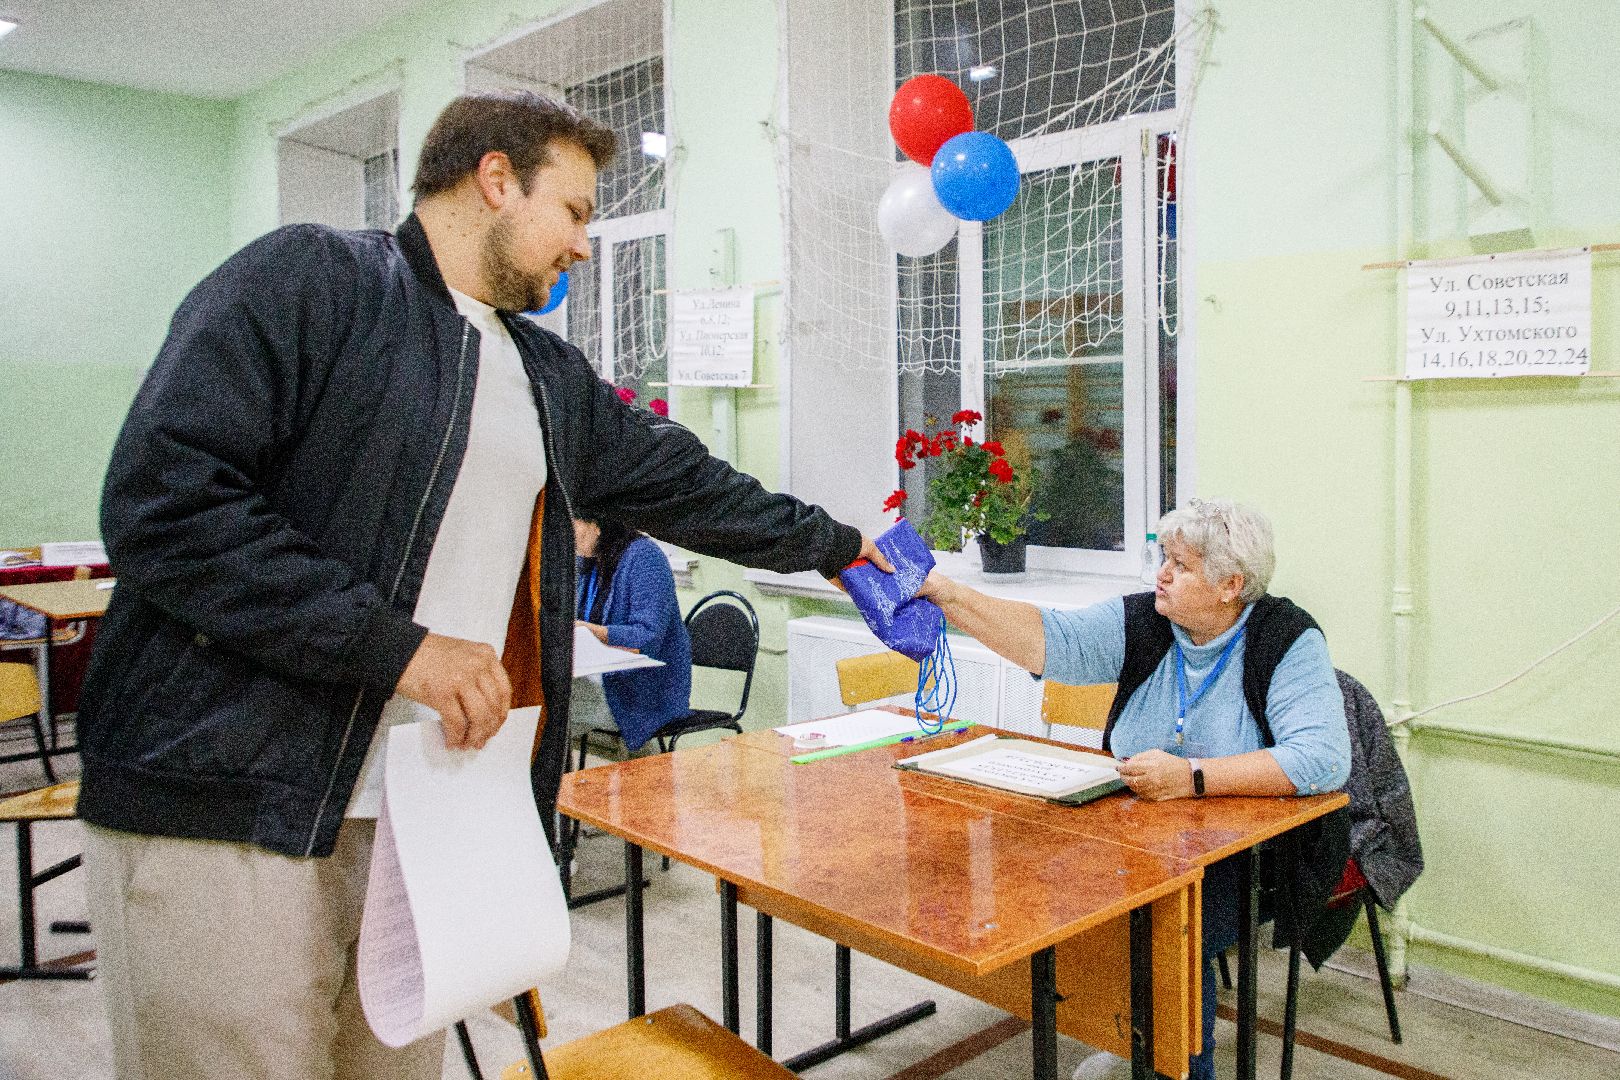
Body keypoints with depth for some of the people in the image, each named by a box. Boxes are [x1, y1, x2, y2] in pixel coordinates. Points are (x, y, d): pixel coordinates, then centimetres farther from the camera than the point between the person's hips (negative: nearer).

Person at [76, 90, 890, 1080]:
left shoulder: (550, 374, 17)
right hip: (236, 811, -6)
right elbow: (163, 499, -16)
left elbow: (677, 481, 25)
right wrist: (397, 645, -19)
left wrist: (838, 546, 30)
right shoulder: (306, 280, -6)